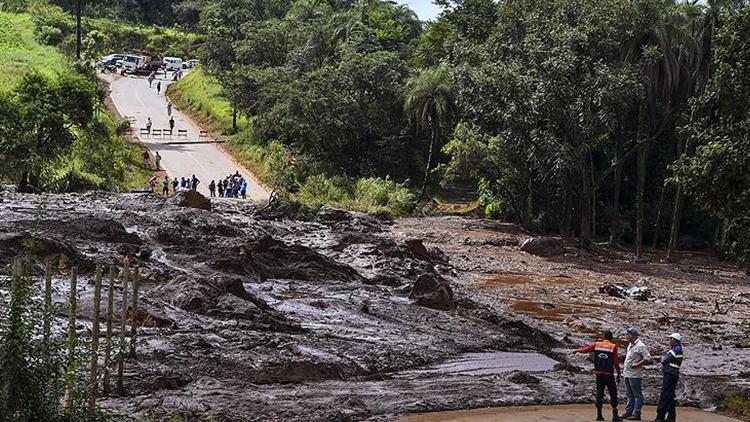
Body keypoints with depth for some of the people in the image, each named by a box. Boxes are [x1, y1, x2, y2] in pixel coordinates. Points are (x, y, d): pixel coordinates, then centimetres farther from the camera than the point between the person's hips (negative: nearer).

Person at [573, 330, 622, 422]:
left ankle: (599, 415, 10)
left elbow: (586, 349, 13)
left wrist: (577, 350, 32)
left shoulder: (597, 345, 4)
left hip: (599, 373, 4)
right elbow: (616, 362, -7)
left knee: (599, 393, 10)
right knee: (613, 393, 1)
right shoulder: (613, 347, -5)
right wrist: (618, 374, 1)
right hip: (609, 374, -4)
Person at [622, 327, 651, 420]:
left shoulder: (640, 346, -14)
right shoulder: (630, 344, 15)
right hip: (627, 373, 10)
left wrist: (637, 365, -23)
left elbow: (648, 358, -19)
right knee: (630, 394, 14)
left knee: (637, 394, -4)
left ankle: (636, 413, -4)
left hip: (634, 374, -10)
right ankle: (629, 412, 18)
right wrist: (625, 366, 17)